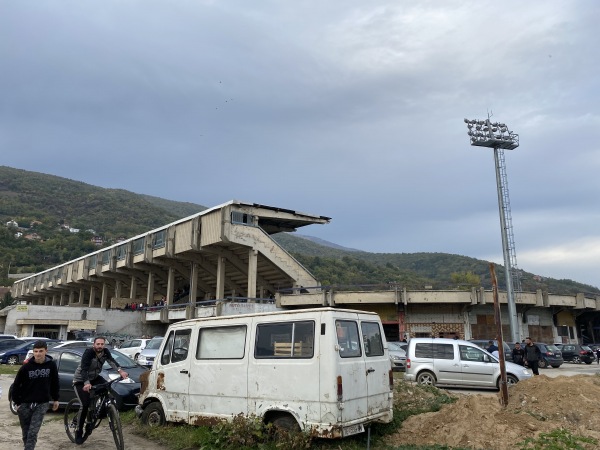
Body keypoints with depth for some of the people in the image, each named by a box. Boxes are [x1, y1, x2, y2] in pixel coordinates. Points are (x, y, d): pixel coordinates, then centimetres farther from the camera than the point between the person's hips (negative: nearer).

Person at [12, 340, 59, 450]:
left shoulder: (51, 365, -6)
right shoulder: (26, 366, -10)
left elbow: (54, 383, 6)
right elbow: (16, 385, -1)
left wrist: (55, 399, 9)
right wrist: (17, 402, -2)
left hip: (42, 404, 0)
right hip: (25, 404, 1)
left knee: (33, 433, -8)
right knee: (26, 433, 11)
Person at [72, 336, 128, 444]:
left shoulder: (105, 351, -13)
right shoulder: (88, 352, -28)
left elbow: (111, 361, -28)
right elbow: (84, 369, -38)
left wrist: (120, 371, -46)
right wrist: (86, 383, -54)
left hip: (94, 378, 5)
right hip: (80, 380, -5)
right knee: (85, 405, -14)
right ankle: (78, 433, 1)